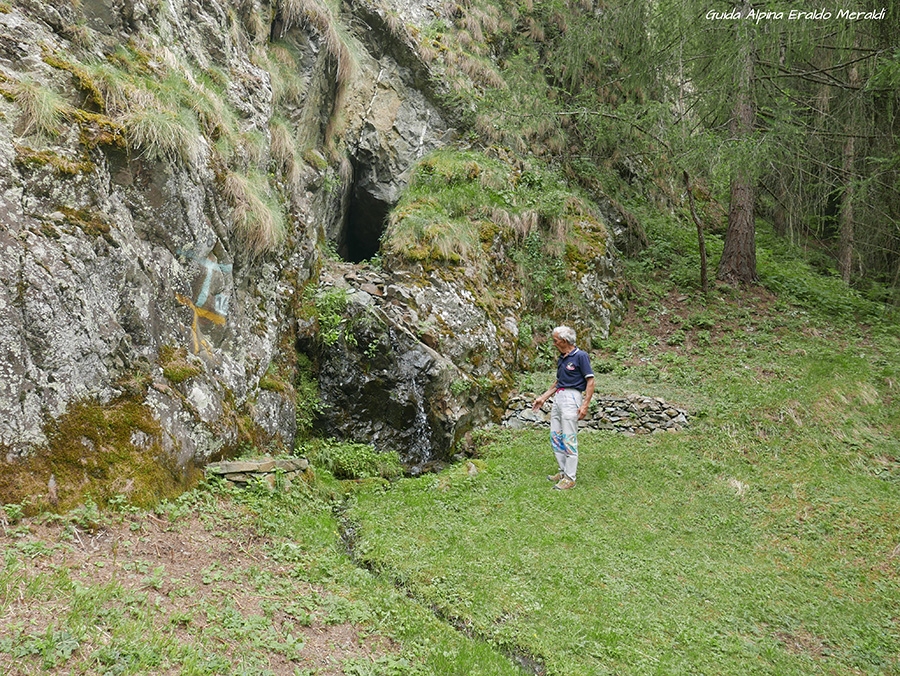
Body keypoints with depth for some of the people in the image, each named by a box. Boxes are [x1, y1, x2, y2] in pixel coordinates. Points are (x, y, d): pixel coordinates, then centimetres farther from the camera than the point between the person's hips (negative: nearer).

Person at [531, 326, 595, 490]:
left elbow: (590, 381, -11)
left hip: (571, 397, -9)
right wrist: (543, 398, 24)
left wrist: (585, 405, -18)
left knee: (569, 439, -7)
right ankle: (564, 471, 20)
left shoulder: (580, 356, -8)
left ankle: (570, 478, -3)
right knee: (555, 438, 10)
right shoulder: (561, 359, 16)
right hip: (558, 397, 9)